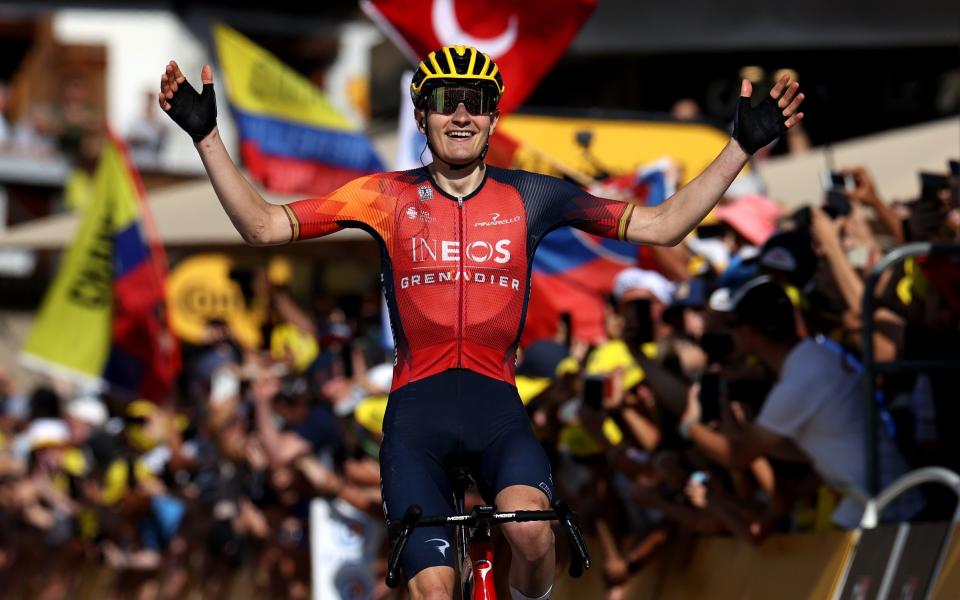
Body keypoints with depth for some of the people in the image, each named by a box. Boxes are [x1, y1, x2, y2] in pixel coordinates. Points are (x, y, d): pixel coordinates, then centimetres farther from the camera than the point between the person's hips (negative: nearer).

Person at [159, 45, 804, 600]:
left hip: (495, 401, 0)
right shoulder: (388, 198, 4)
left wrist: (744, 145, -1)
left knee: (533, 532, -31)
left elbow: (663, 225, 5)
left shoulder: (529, 198, 5)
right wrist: (207, 136, -7)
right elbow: (263, 225, 2)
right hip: (417, 404, 0)